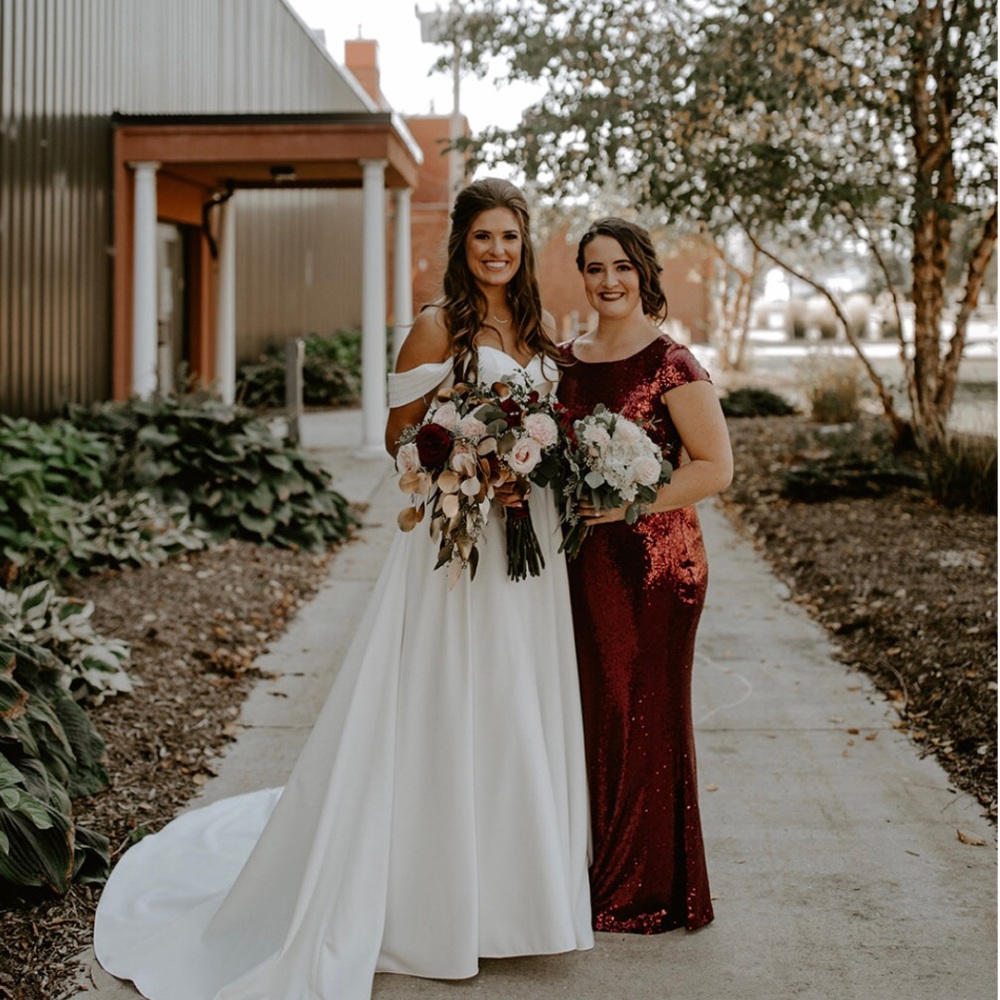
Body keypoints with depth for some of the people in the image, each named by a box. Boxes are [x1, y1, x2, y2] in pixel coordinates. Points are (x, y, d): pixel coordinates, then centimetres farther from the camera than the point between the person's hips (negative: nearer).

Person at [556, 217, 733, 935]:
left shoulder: (671, 364, -9)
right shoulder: (567, 360, 10)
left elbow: (716, 468, -11)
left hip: (655, 563, -6)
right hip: (585, 560, 6)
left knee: (645, 715, 2)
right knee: (593, 713, 10)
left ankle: (649, 890, 16)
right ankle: (600, 872, 24)